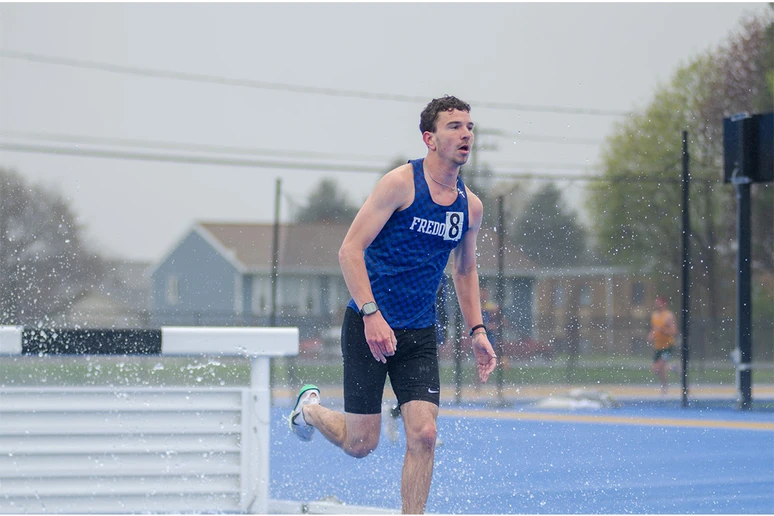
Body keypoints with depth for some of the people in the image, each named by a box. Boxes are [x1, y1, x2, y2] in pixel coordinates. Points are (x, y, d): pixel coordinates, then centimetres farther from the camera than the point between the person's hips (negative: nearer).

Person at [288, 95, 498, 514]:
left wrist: (476, 330, 13)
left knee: (423, 434, -10)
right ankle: (309, 408, 33)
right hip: (368, 326, -5)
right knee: (361, 443, 1)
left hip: (420, 335, 5)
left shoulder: (470, 206, 6)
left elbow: (465, 270, 23)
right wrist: (372, 314, -25)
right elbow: (350, 251, -16)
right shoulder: (401, 183, -12)